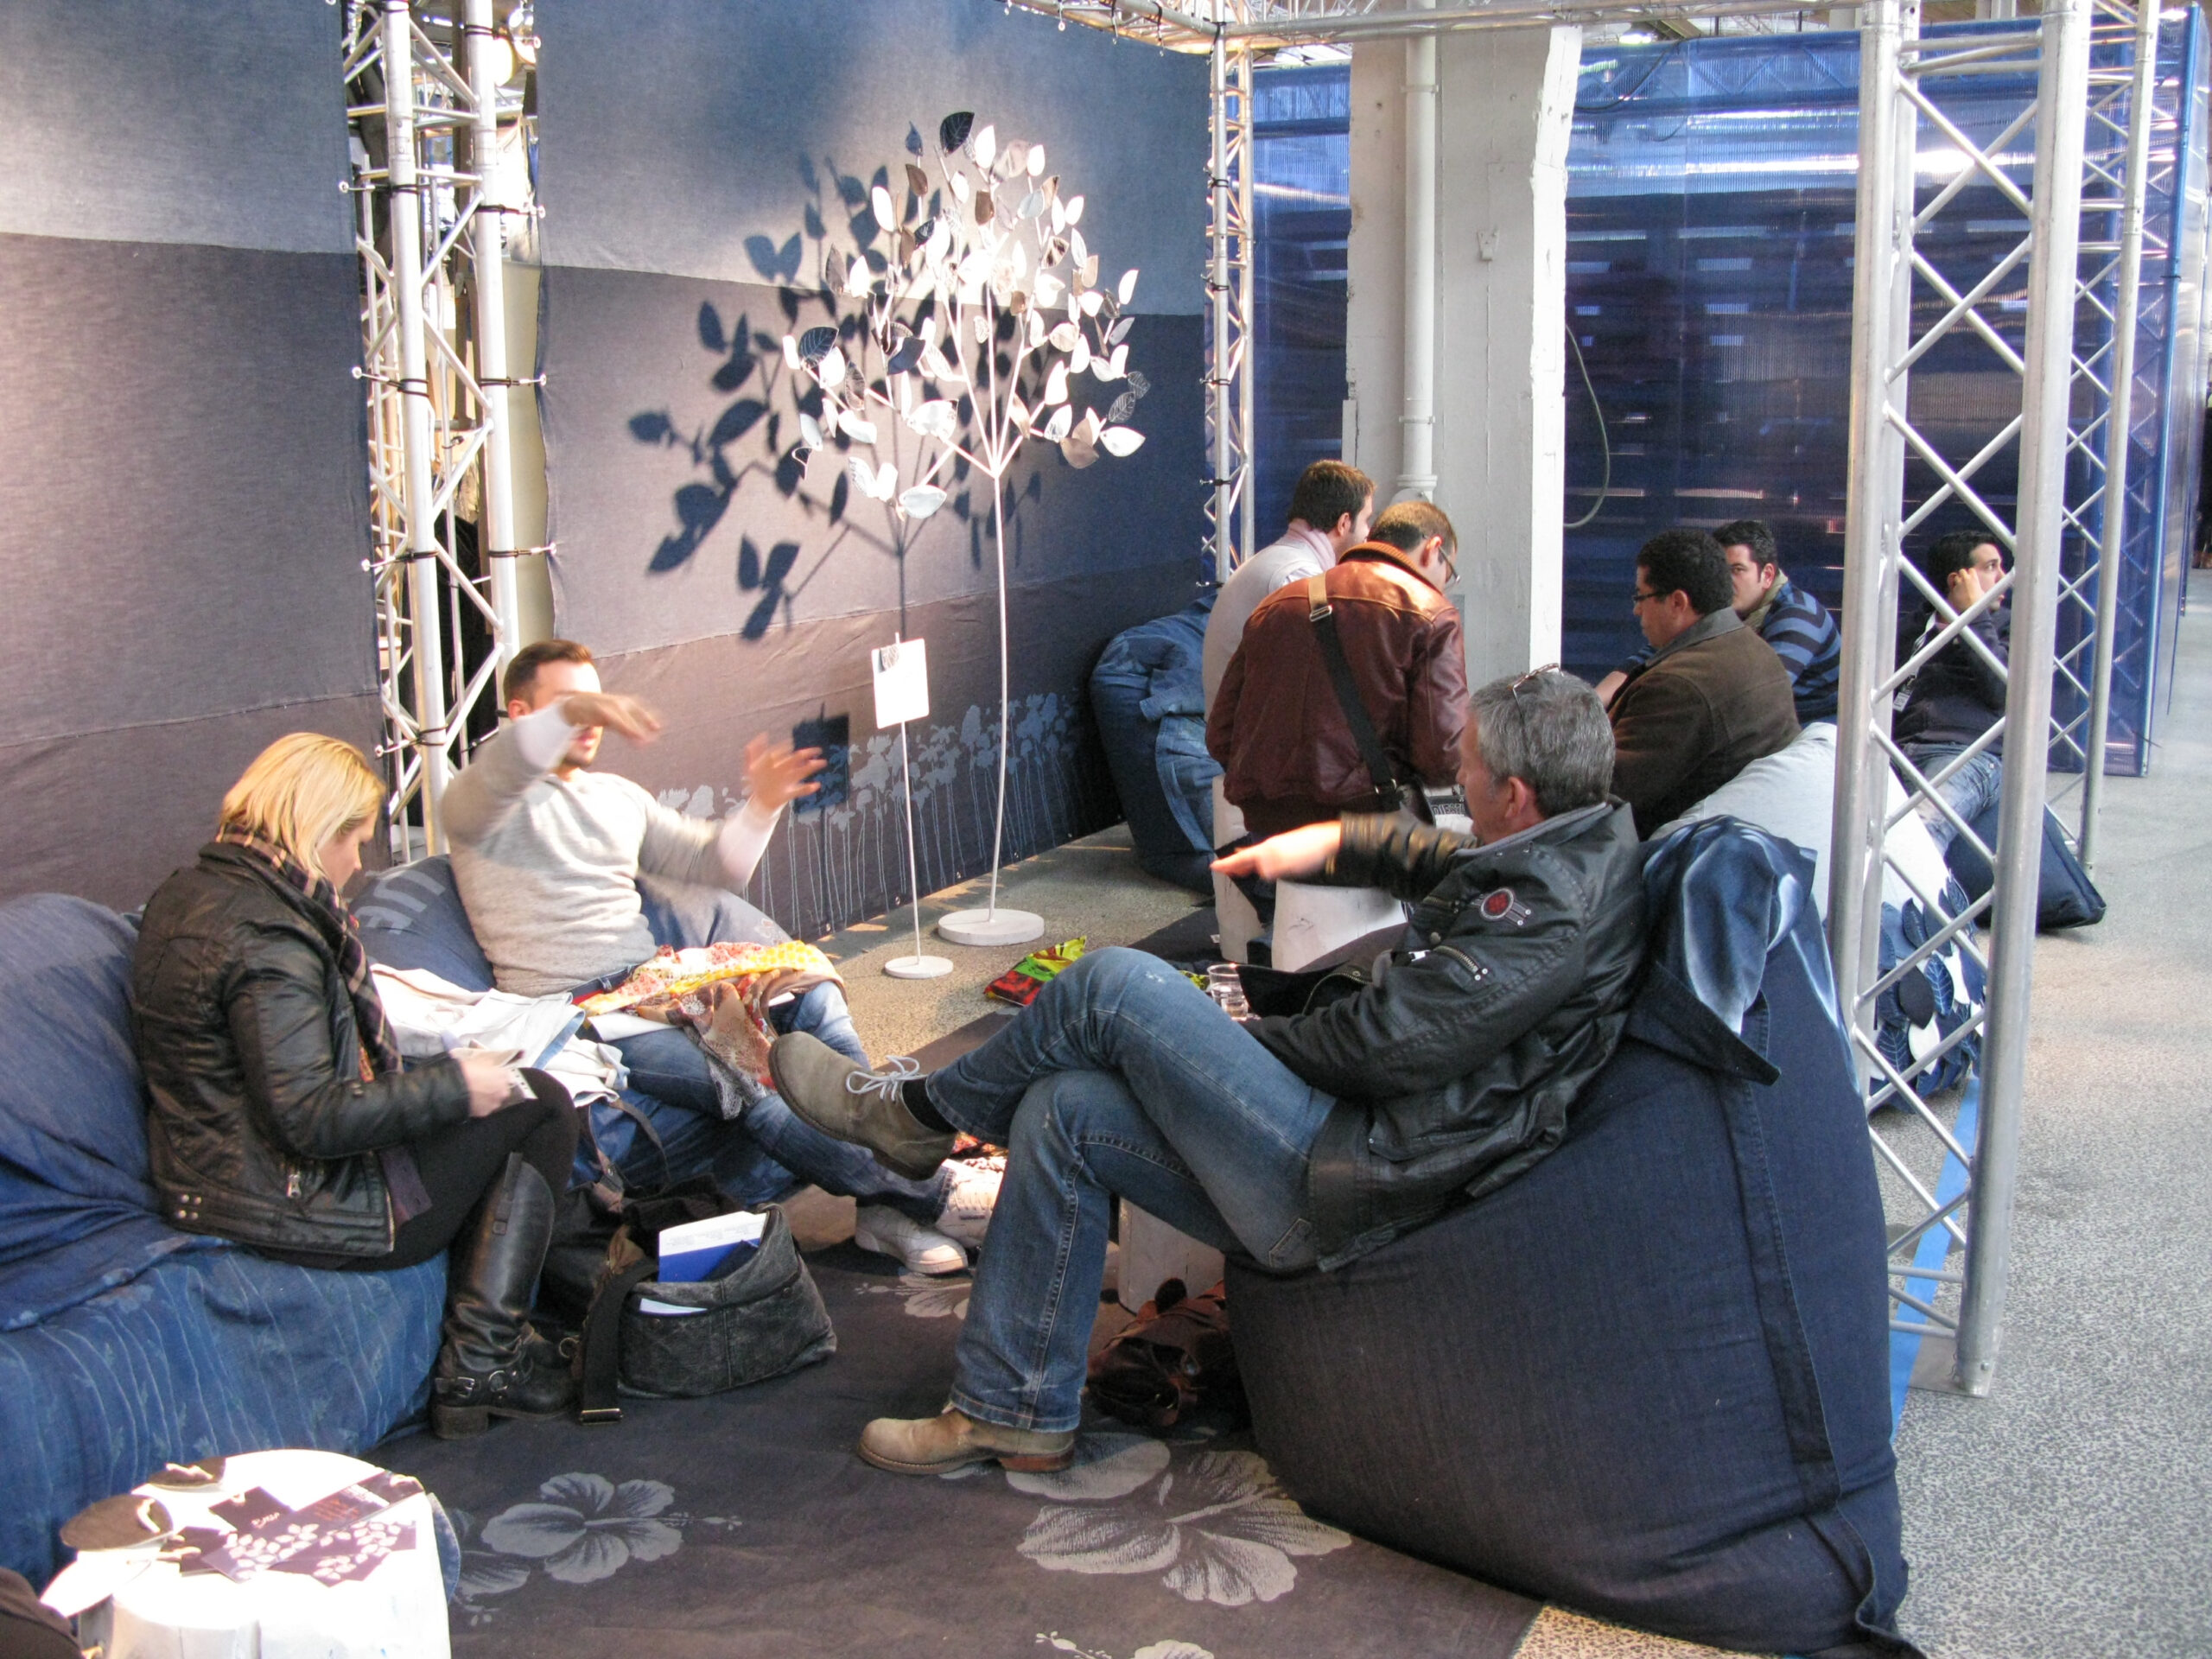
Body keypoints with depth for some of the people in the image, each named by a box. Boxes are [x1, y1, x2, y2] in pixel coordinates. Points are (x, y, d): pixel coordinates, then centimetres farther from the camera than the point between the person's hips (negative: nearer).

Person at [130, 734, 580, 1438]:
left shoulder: (187, 894, 8)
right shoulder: (267, 938, -24)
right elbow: (312, 1117, -27)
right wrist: (451, 1085, -16)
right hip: (291, 1207, -10)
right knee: (538, 1110, -3)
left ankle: (483, 1352, 17)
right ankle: (480, 1367, 2)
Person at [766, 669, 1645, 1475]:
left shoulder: (1550, 911, -20)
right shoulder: (1586, 841, 11)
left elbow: (1384, 1043, -22)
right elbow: (1442, 858, 34)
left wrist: (1227, 1046, -7)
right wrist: (1332, 841, 28)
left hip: (1350, 1190, -11)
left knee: (1115, 985, -13)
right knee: (1062, 1112, 7)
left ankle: (918, 1111, 12)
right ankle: (1014, 1410, 14)